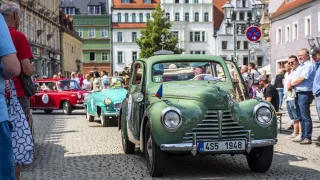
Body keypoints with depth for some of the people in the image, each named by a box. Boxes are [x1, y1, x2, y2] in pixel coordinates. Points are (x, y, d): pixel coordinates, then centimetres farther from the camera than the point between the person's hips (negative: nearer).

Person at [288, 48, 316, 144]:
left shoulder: (309, 65, -10)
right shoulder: (300, 66, 20)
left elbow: (301, 79, -17)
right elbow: (293, 78, 19)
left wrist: (291, 84, -5)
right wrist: (290, 83, -3)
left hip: (304, 94, -10)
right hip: (298, 94, 10)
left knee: (305, 117, -8)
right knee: (301, 117, 13)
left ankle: (307, 138, -5)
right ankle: (303, 136, 19)